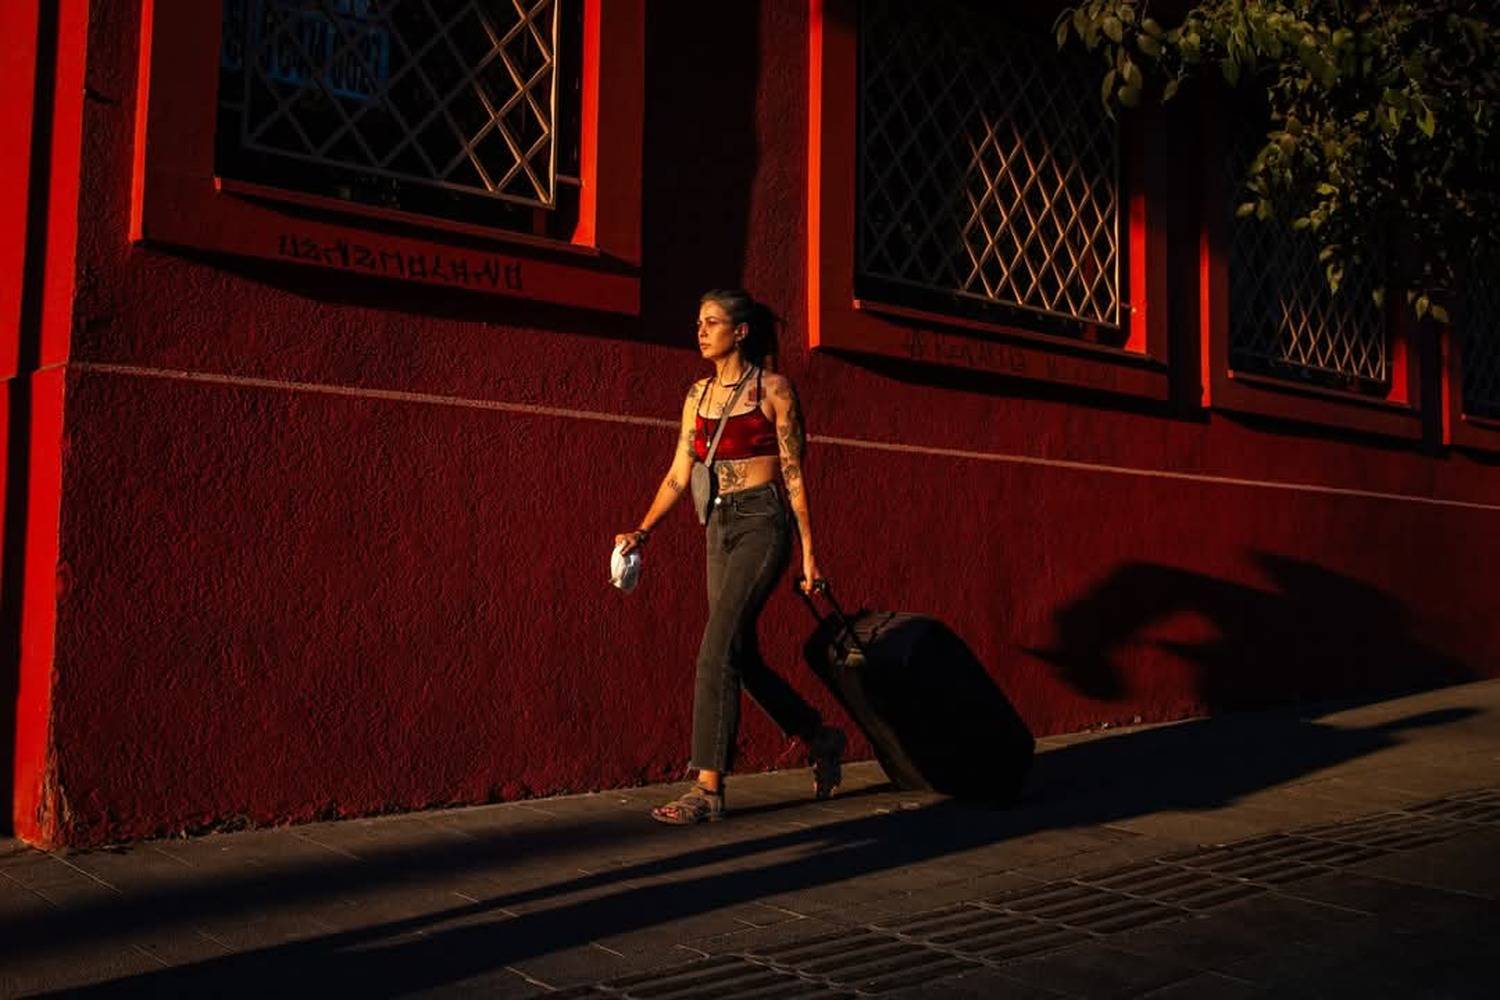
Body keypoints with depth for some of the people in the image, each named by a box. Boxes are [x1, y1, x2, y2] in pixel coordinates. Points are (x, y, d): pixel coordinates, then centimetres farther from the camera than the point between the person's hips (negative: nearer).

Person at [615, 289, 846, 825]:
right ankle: (821, 740, 29)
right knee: (741, 655, 10)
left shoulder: (773, 390, -4)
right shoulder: (698, 395, 12)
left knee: (717, 651, -15)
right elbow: (679, 474, 10)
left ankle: (708, 787, -10)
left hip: (763, 523, -7)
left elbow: (793, 474, -4)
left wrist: (808, 552, -5)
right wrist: (642, 530, -2)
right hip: (721, 526, 7)